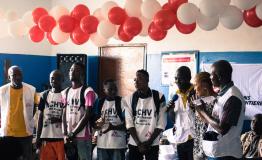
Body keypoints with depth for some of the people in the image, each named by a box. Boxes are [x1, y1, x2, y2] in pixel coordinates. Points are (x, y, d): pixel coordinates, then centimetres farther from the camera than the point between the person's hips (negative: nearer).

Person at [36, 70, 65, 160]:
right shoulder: (45, 95, 10)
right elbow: (40, 117, 10)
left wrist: (60, 119, -18)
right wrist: (38, 137, 6)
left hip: (61, 137, -3)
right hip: (46, 137, 3)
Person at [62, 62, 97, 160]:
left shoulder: (87, 91, -6)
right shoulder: (66, 92, 14)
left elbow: (87, 116, -12)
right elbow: (64, 114, 10)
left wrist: (73, 133, -12)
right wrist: (65, 134, -2)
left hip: (83, 136, -6)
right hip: (69, 137, 6)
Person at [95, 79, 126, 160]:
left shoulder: (122, 102, -4)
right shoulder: (100, 103, 8)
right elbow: (95, 121, 14)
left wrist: (113, 127, -24)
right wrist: (98, 124, -11)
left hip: (118, 144, -4)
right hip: (102, 143, 4)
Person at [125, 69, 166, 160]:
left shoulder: (159, 97, -3)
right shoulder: (130, 99, 2)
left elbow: (161, 124, -4)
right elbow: (129, 123, -1)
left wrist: (149, 141, -10)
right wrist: (138, 143, -9)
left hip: (152, 144, -1)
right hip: (134, 144, 2)